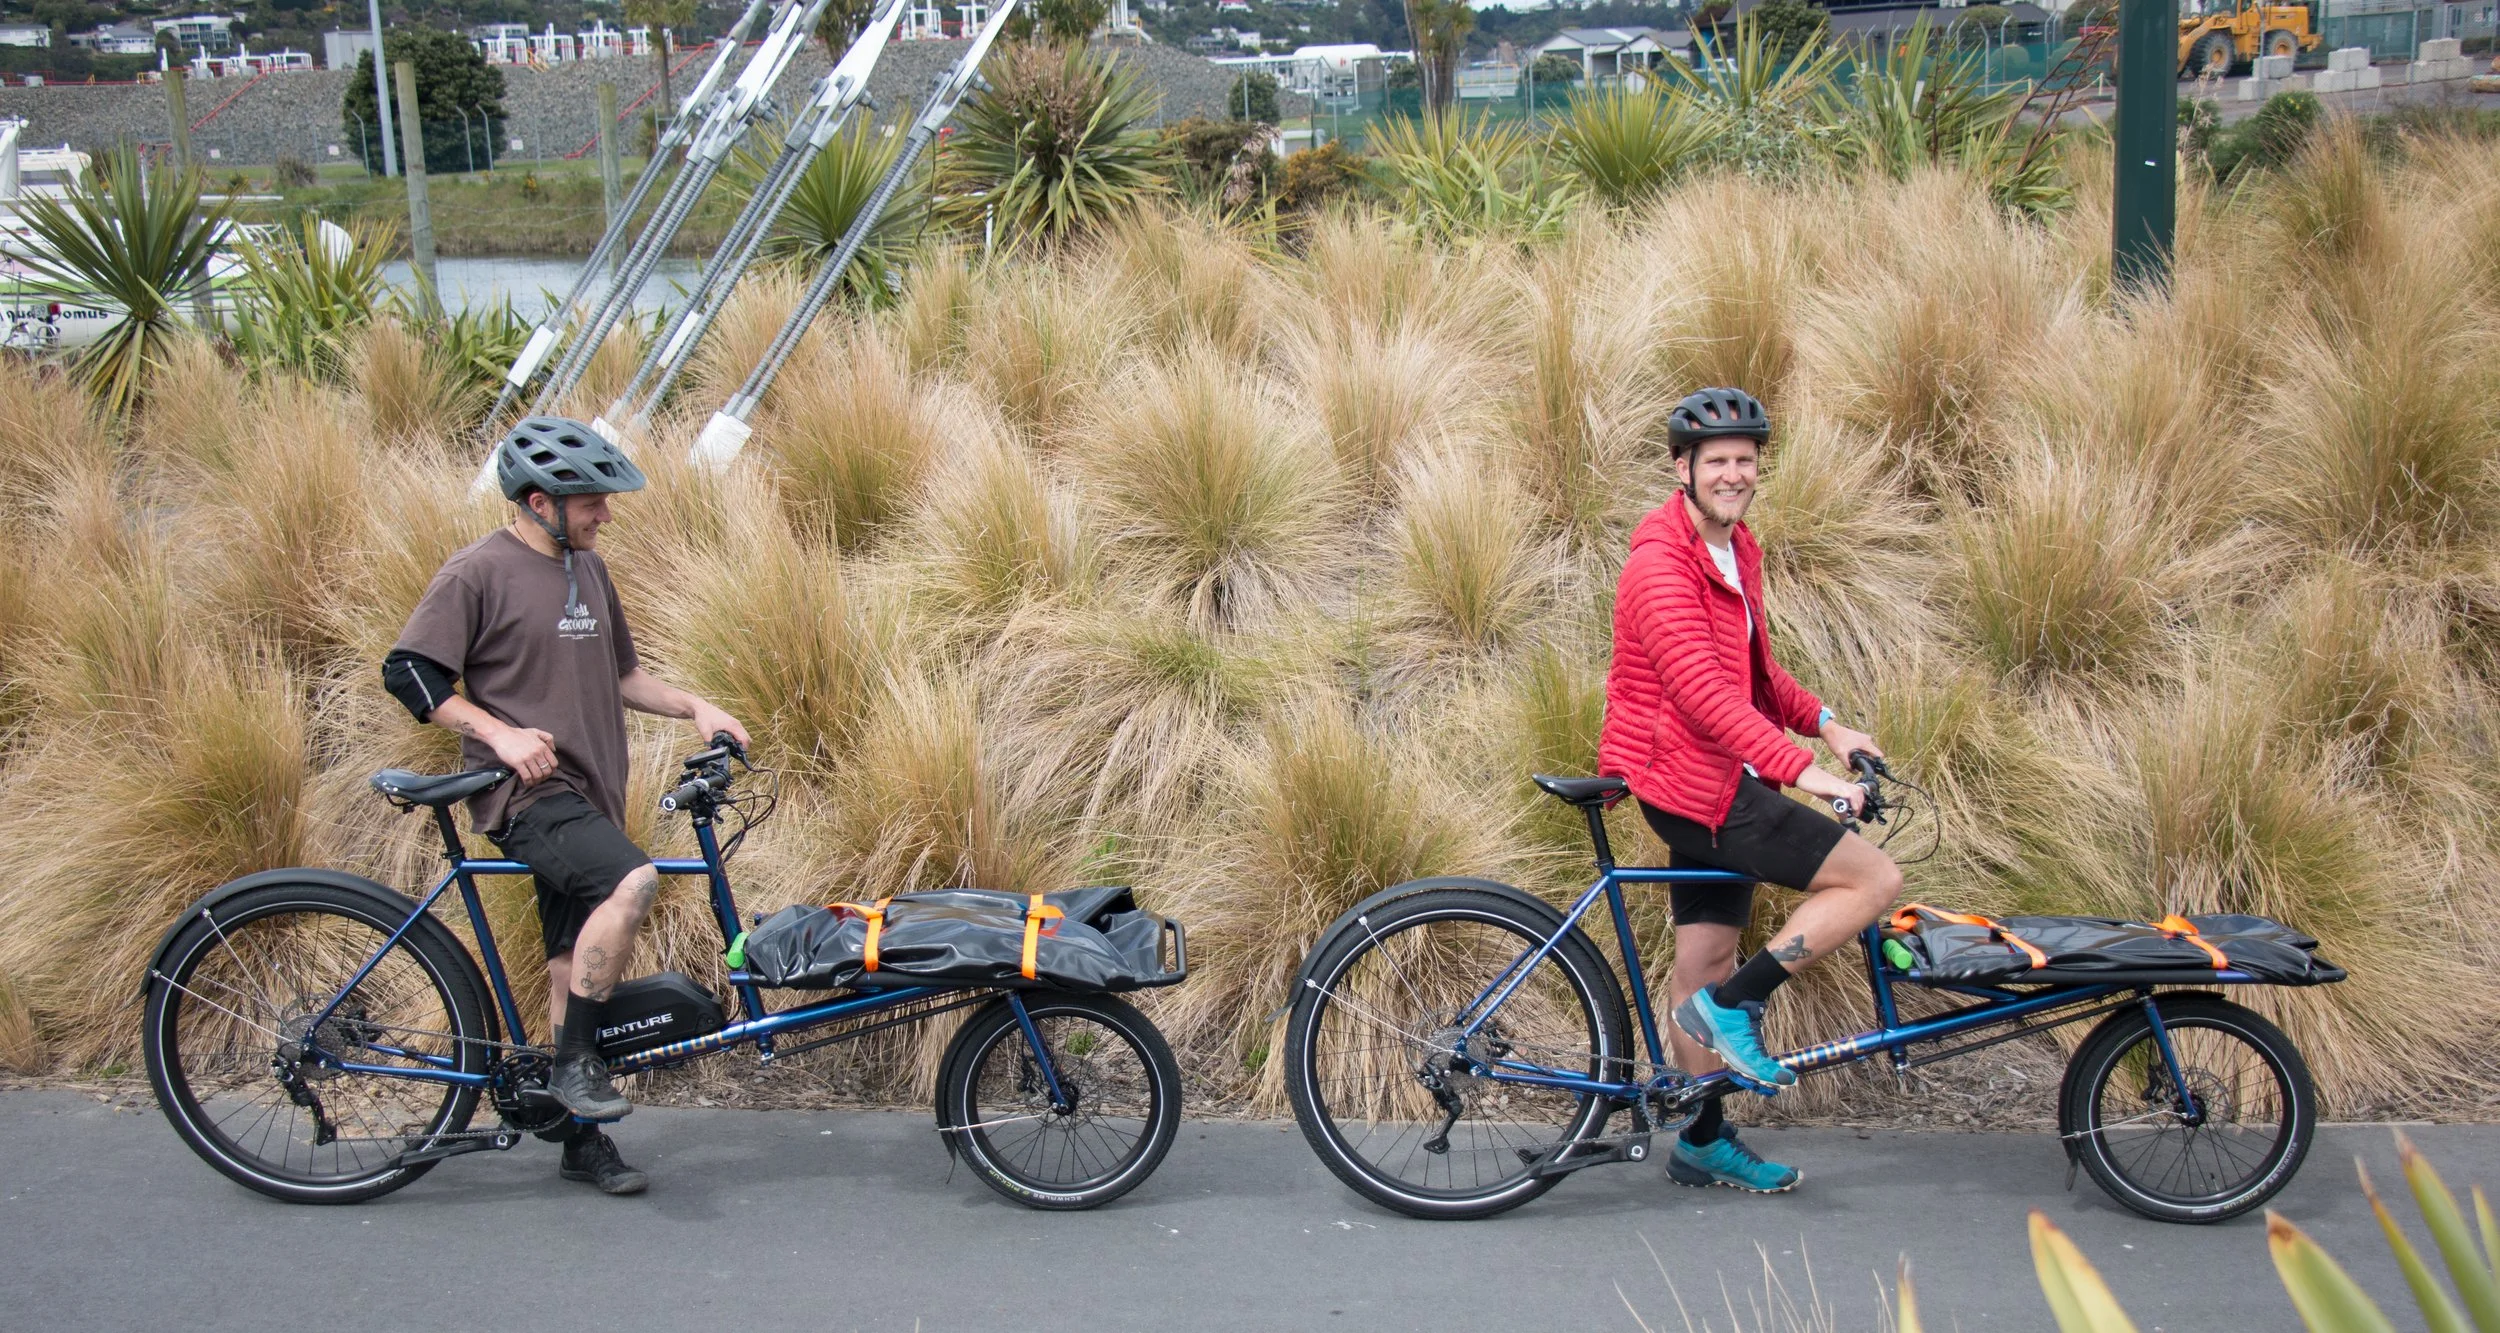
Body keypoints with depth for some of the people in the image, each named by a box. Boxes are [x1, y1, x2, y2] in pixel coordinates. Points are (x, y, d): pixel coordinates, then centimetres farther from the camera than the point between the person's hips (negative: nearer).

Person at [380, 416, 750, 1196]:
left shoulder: (588, 568, 14)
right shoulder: (478, 573, -9)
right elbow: (408, 673, -10)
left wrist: (694, 709, 10)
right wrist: (500, 733, -20)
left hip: (589, 793, 8)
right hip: (526, 790, -8)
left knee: (579, 966, 10)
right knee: (632, 880, -31)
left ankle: (584, 1142, 19)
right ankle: (575, 1062, -17)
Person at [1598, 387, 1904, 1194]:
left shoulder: (1738, 550, 13)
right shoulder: (1662, 562, -19)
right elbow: (1702, 691, -29)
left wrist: (1825, 723, 10)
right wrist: (1799, 768, -35)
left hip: (1717, 784, 9)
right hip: (1691, 786, -9)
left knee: (1707, 960, 14)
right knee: (1875, 879, -12)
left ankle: (1704, 1143, 24)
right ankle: (1736, 1005, -5)